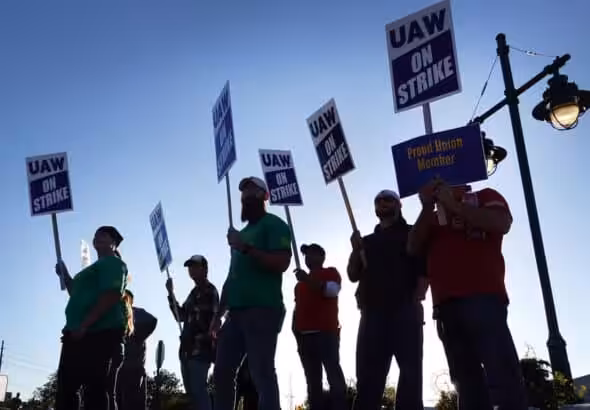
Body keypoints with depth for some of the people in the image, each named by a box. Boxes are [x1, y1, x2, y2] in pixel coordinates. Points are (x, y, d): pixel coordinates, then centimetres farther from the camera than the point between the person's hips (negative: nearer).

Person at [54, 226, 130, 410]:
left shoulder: (113, 263, -1)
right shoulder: (95, 267, 29)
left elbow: (112, 295, -17)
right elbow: (77, 295, 36)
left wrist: (84, 325, -23)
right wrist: (65, 275, 24)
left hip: (101, 333, -10)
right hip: (78, 335, 11)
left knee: (96, 390, -13)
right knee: (65, 388, 8)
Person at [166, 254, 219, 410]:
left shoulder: (210, 291, -1)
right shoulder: (194, 292, 22)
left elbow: (213, 319, -11)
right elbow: (180, 316, 21)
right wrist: (171, 294, 12)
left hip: (201, 347, -9)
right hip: (189, 347, 9)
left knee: (198, 388, -16)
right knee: (191, 390, 7)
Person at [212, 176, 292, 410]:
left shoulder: (273, 224, 3)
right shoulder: (242, 234, 27)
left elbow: (282, 263, -13)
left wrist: (246, 248, -17)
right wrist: (219, 314, 20)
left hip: (262, 310, -8)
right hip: (236, 313, 9)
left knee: (262, 375, -13)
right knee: (222, 372, 5)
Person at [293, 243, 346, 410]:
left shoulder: (330, 272, 11)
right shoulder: (300, 282, 28)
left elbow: (333, 289, -10)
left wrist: (309, 280, -18)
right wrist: (296, 331, 14)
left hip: (326, 332, -6)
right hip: (305, 335, 6)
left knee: (333, 373, -15)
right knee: (313, 380, 0)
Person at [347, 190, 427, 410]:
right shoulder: (367, 241, 24)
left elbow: (425, 269, 0)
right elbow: (353, 275, 18)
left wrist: (416, 301, -13)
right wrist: (356, 250, 1)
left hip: (404, 311, -4)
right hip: (372, 313, 4)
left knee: (410, 370, -7)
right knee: (368, 375, -1)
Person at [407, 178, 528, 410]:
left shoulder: (485, 197, 16)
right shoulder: (433, 217, 26)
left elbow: (502, 223, -4)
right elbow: (413, 248, 11)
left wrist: (454, 205, -3)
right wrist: (427, 207, 3)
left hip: (484, 297, -4)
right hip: (446, 304, 4)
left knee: (502, 375, -15)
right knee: (467, 382, 1)